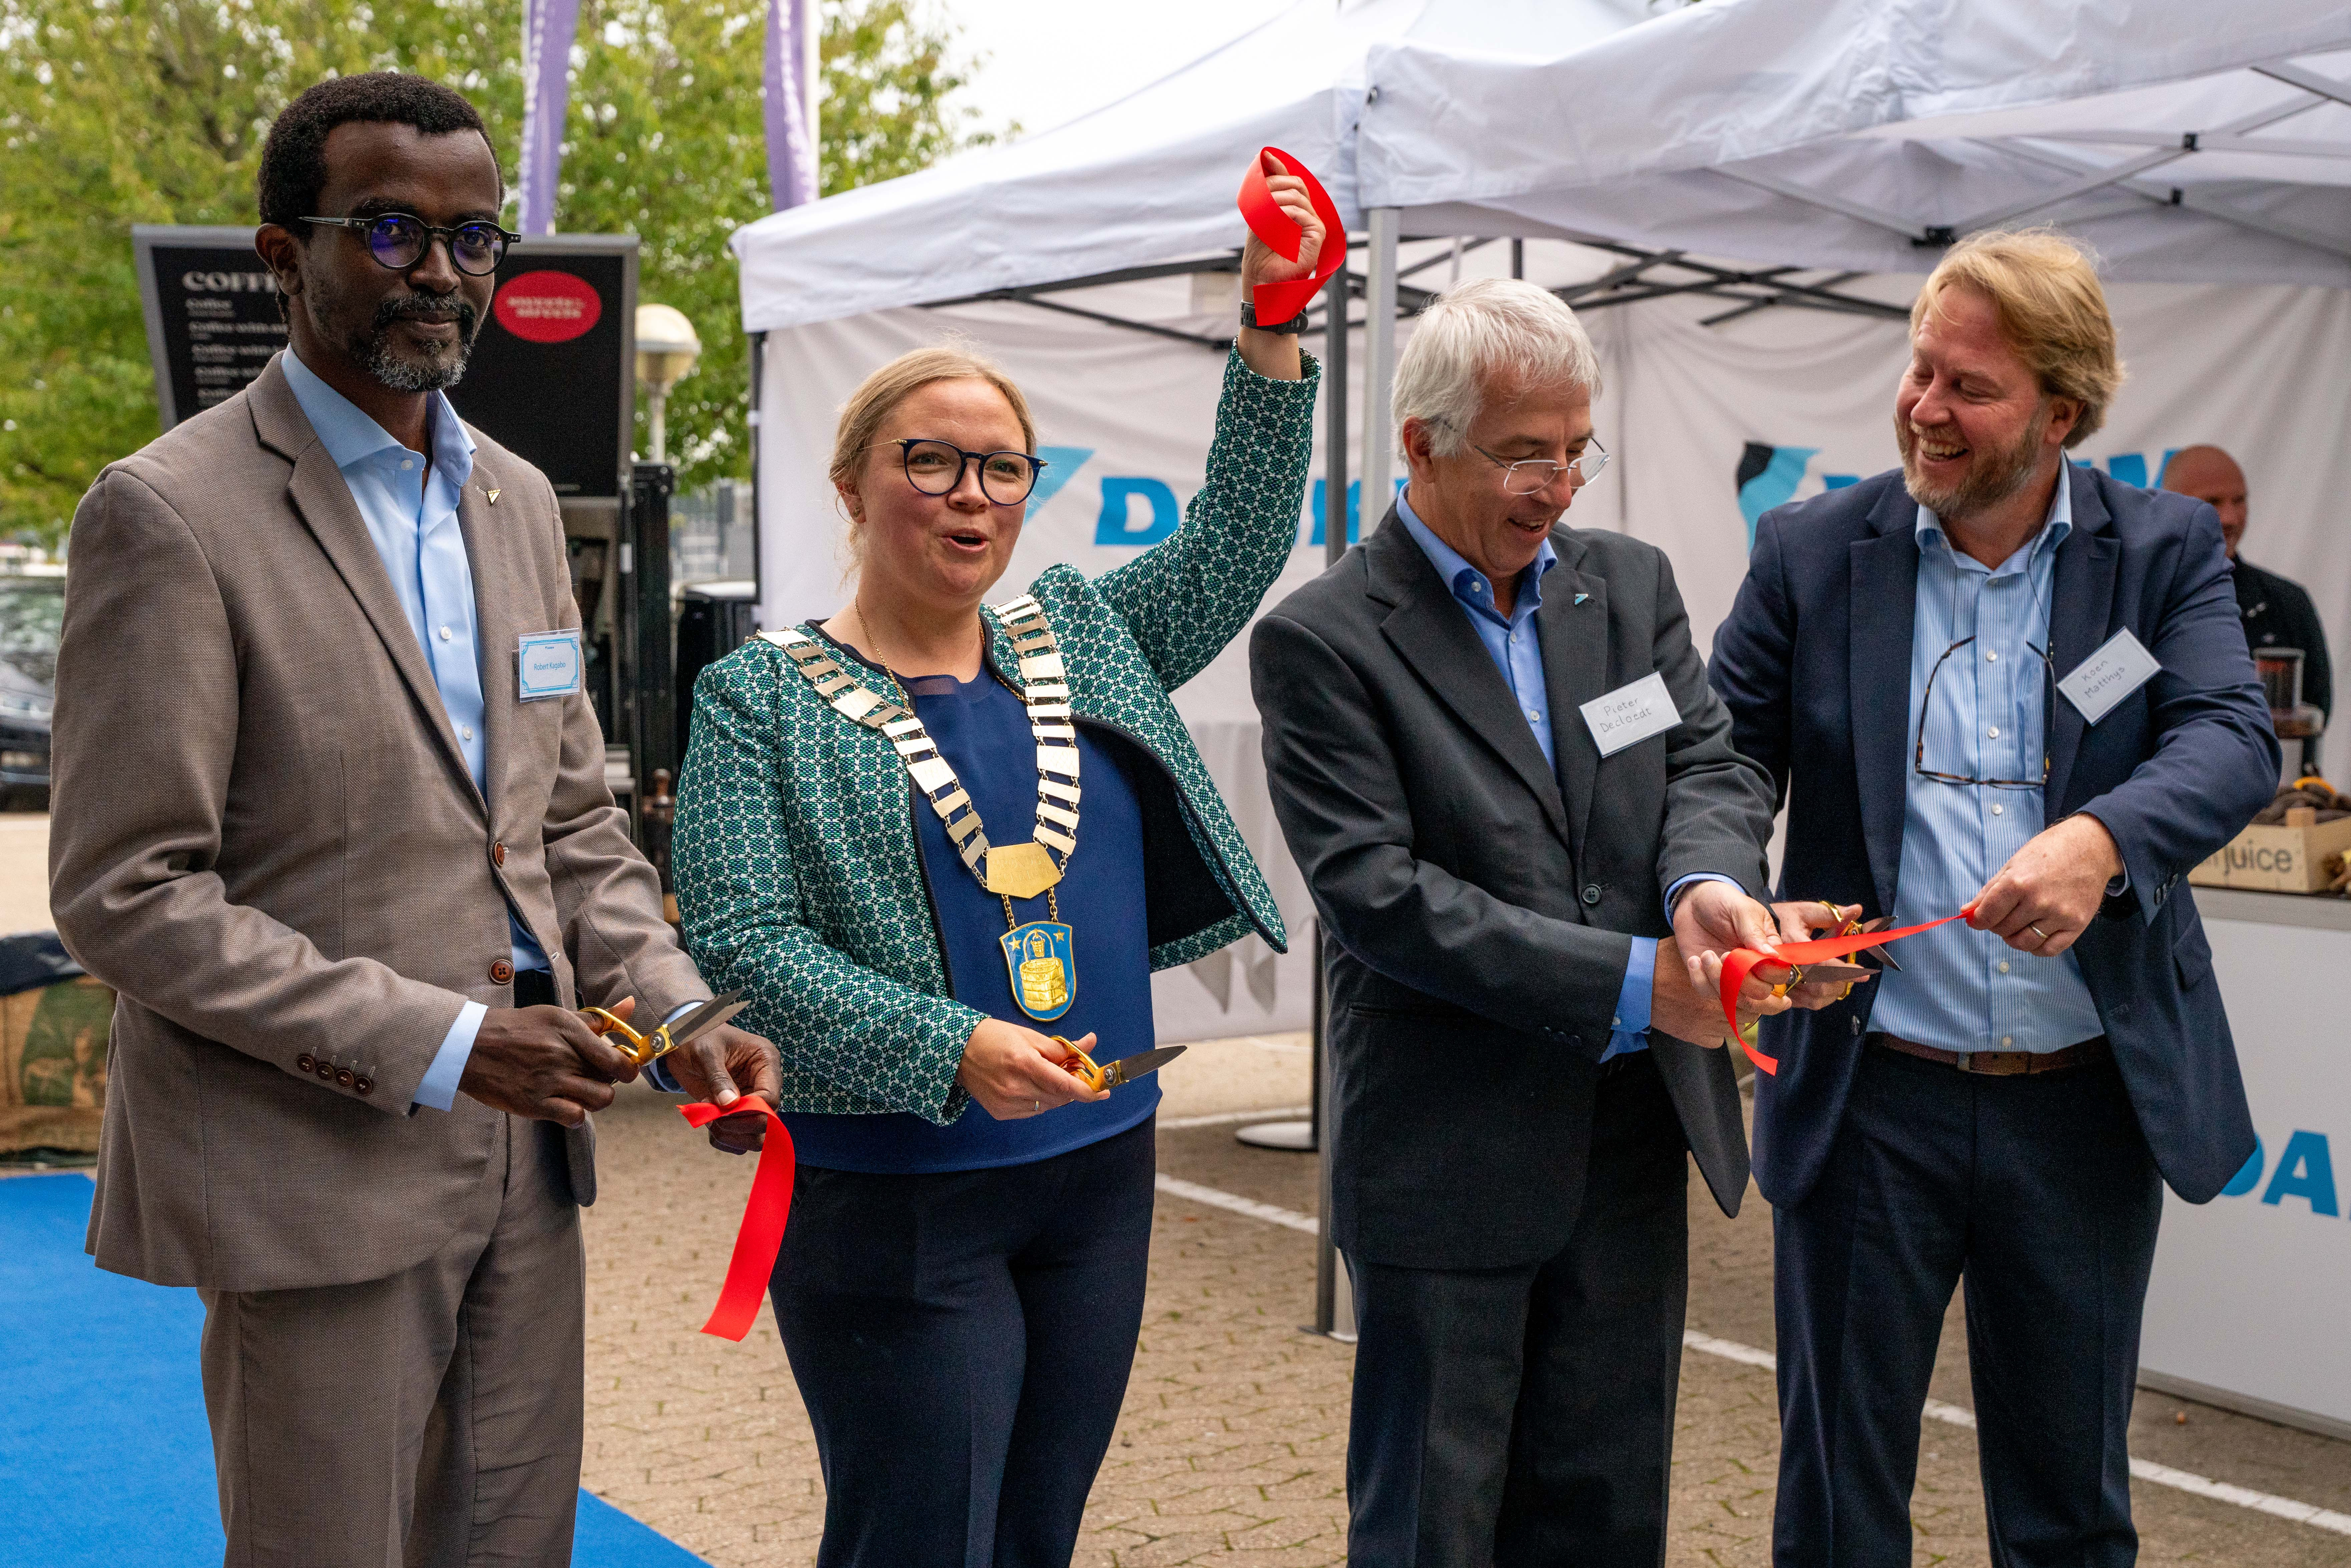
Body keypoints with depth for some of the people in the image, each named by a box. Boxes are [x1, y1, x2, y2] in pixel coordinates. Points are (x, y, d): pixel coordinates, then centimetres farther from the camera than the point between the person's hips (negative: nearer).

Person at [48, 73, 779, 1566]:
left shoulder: (518, 499, 12)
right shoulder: (171, 515, -11)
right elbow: (126, 897, -14)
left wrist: (680, 1013, 0)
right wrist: (440, 1043, -18)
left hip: (522, 1160, 7)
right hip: (313, 1176, -7)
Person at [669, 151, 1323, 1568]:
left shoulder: (1082, 639, 11)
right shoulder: (764, 698, -5)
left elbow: (1239, 539, 7)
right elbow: (742, 940, -13)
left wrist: (1273, 324, -3)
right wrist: (954, 1050, -23)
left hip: (1100, 1176, 5)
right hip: (892, 1199, -5)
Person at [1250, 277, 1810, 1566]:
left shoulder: (1630, 586, 9)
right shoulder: (1323, 642, -10)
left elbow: (1709, 763, 4)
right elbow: (1378, 892, -18)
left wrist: (1708, 880, -21)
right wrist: (1630, 986, -21)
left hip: (1631, 1141, 5)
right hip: (1450, 1159, -5)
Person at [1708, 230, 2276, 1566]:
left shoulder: (2165, 552, 0)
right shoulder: (1812, 553, 1)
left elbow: (2234, 739, -14)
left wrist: (2104, 839, -35)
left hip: (2089, 1105, 1)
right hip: (1872, 1098, 0)